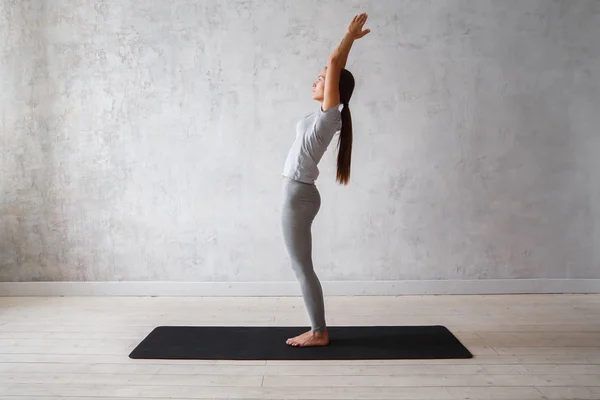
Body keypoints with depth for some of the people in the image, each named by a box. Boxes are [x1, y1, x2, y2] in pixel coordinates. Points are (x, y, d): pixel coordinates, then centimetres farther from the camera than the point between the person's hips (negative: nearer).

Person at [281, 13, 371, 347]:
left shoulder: (330, 115, -11)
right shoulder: (325, 116, 12)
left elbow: (335, 64, -14)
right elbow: (337, 69, 20)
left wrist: (351, 35, -2)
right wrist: (352, 38, 23)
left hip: (299, 196, -10)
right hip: (298, 193, 10)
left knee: (302, 268, -2)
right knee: (301, 268, 13)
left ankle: (319, 333, 9)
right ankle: (317, 329, 21)